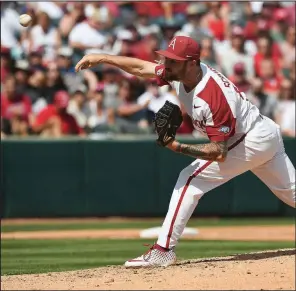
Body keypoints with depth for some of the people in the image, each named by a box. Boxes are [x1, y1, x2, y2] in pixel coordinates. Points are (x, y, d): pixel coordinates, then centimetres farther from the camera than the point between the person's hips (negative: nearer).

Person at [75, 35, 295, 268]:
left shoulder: (212, 96, -32)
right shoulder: (179, 74, -8)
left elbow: (219, 152, -31)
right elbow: (140, 67, 5)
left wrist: (178, 147, -36)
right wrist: (102, 58, -1)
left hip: (250, 141, -10)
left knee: (190, 180, -12)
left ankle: (164, 250, -13)